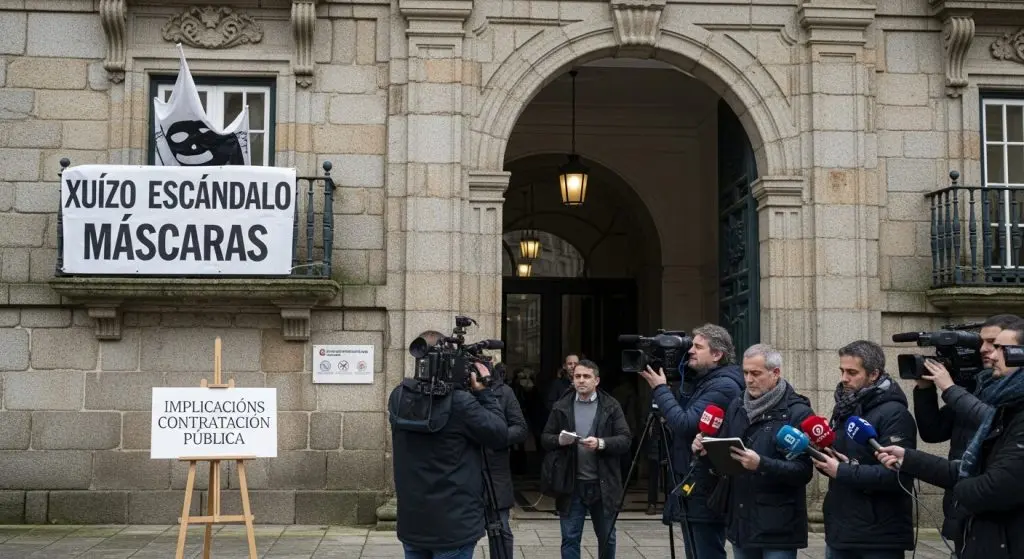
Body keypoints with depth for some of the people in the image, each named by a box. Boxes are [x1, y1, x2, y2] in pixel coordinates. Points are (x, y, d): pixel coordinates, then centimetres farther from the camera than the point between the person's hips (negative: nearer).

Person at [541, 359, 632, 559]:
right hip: (572, 484, 1)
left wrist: (601, 443, -22)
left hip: (602, 485, 0)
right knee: (570, 538, 4)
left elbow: (625, 440, -6)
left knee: (607, 538, 14)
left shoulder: (611, 406, 0)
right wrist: (559, 440, -15)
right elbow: (545, 438, 6)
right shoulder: (561, 406, 5)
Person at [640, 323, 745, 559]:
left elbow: (685, 424, -24)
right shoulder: (701, 381, 14)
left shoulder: (723, 386, -16)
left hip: (706, 493, -9)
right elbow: (678, 422, 18)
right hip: (690, 488, 9)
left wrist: (660, 389, -14)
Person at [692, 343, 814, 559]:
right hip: (740, 521, 6)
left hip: (777, 527, -6)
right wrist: (706, 449, -3)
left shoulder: (797, 413, -9)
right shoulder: (737, 406, 12)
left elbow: (803, 471, -15)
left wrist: (762, 464, -28)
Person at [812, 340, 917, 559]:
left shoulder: (894, 414, -14)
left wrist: (842, 472, -20)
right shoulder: (845, 408, 13)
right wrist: (823, 458, -1)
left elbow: (896, 474, -25)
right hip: (839, 532, 8)